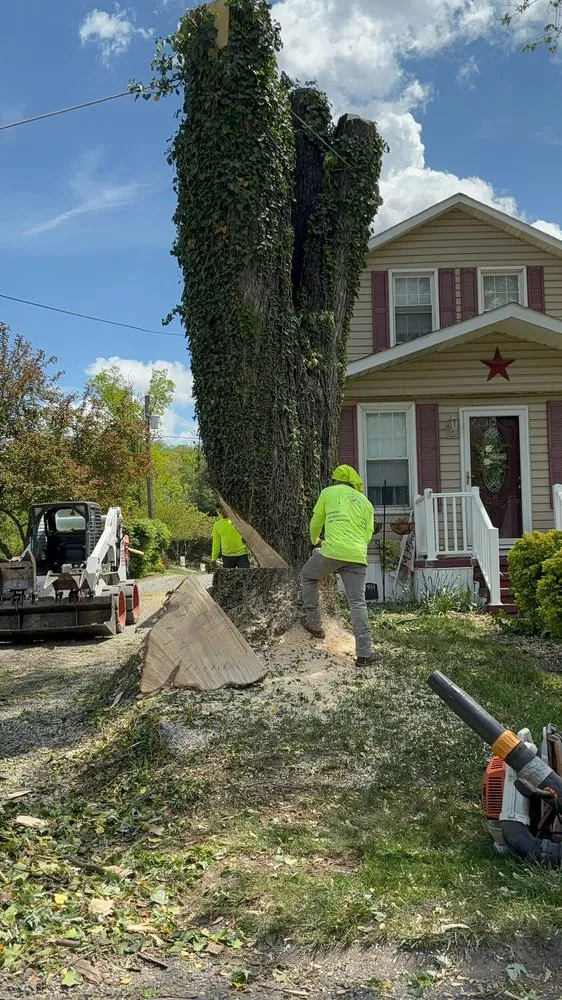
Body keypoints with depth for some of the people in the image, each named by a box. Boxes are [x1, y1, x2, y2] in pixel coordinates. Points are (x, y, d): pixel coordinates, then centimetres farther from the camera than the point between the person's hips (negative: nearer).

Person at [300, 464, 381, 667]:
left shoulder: (329, 493, 12)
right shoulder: (366, 503, 22)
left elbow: (316, 523, 18)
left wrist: (314, 540, 39)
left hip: (332, 551, -3)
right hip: (357, 557, 3)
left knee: (307, 576, 25)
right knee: (358, 603, 5)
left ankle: (314, 624, 24)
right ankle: (364, 653, 0)